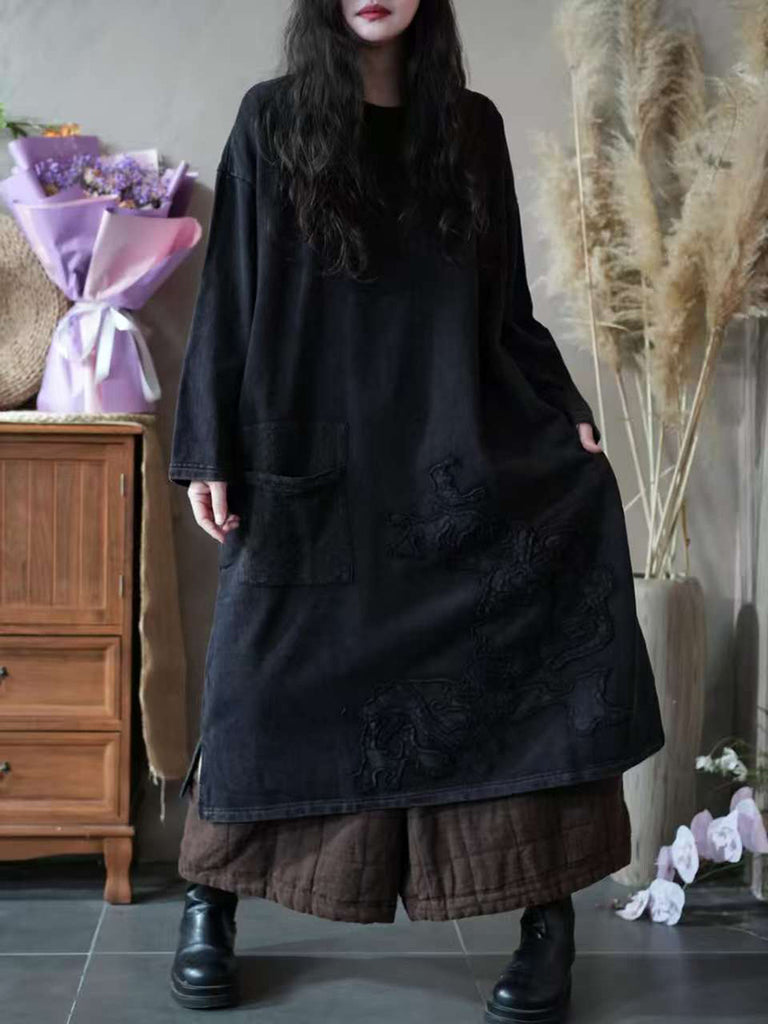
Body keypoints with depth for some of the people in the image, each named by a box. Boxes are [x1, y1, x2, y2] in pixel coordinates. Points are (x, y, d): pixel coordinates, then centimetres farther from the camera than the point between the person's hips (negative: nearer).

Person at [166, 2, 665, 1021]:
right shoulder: (272, 120, 4)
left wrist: (565, 412, 1)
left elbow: (505, 302, 13)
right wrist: (208, 452, -5)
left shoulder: (471, 125, 10)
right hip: (308, 462, -1)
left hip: (453, 459, 2)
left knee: (507, 671, -9)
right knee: (271, 681, 3)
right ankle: (209, 906, 23)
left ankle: (549, 914, 4)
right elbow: (229, 294, 1)